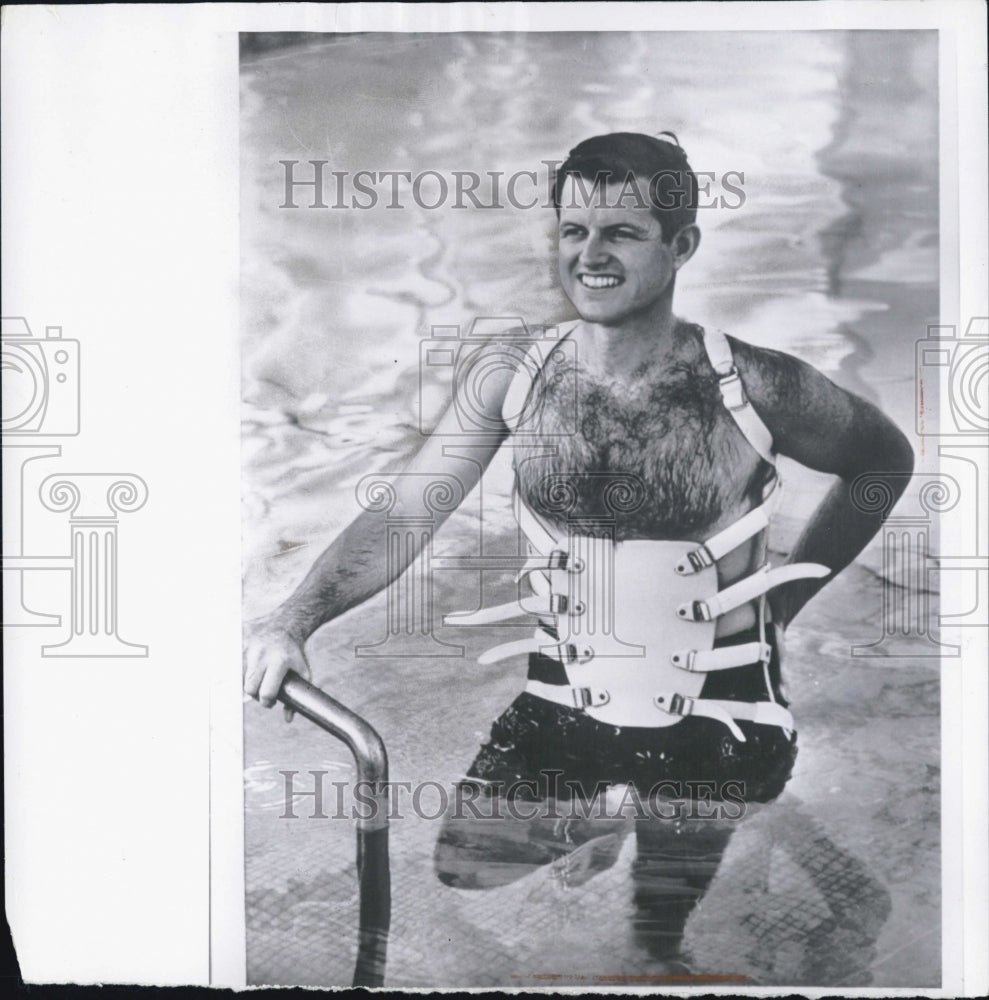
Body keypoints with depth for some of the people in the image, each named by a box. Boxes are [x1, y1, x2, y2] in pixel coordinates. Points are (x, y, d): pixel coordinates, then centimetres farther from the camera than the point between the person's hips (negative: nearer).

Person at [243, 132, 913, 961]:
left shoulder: (753, 387, -14)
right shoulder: (514, 374, -7)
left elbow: (886, 461, 4)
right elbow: (400, 516, -10)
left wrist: (785, 597, 1)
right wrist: (293, 620, -25)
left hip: (716, 728, -2)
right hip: (559, 710, 2)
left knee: (661, 941, 6)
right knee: (453, 896, 0)